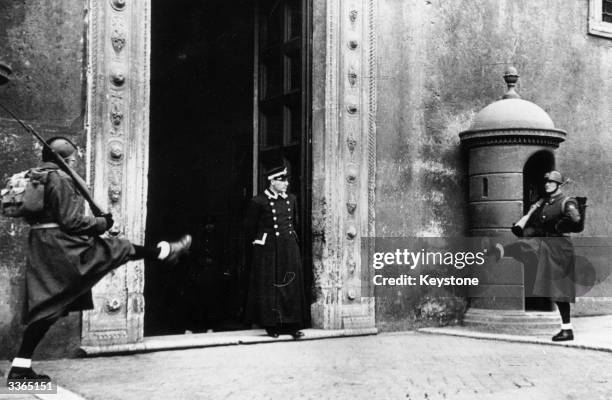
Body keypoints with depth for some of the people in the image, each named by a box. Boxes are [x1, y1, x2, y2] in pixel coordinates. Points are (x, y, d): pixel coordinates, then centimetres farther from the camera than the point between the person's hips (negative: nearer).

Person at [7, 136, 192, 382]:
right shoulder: (59, 180, -14)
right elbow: (71, 221, -18)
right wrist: (102, 223, -3)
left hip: (41, 249, 9)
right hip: (63, 247, -9)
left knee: (47, 306, 9)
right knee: (121, 250, 7)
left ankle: (21, 367, 8)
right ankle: (166, 252, 24)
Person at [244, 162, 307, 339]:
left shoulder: (291, 200, 9)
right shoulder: (258, 202, -7)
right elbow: (250, 228, 2)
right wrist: (258, 242, 9)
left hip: (289, 248, 5)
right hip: (267, 250, -5)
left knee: (291, 285, 4)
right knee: (269, 287, -1)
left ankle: (291, 324, 9)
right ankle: (271, 325, 7)